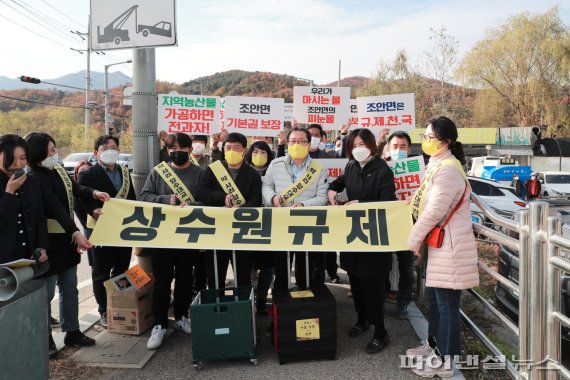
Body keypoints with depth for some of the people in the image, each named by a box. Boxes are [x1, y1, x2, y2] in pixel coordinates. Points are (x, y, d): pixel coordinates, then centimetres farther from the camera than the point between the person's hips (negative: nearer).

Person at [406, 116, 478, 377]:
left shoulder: (448, 168, -19)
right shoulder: (436, 164, 12)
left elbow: (435, 211, -22)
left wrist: (413, 239, -12)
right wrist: (420, 238, 13)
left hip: (449, 243, -10)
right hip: (437, 241, 10)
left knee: (446, 302, 1)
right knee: (435, 297, 20)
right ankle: (434, 344, 36)